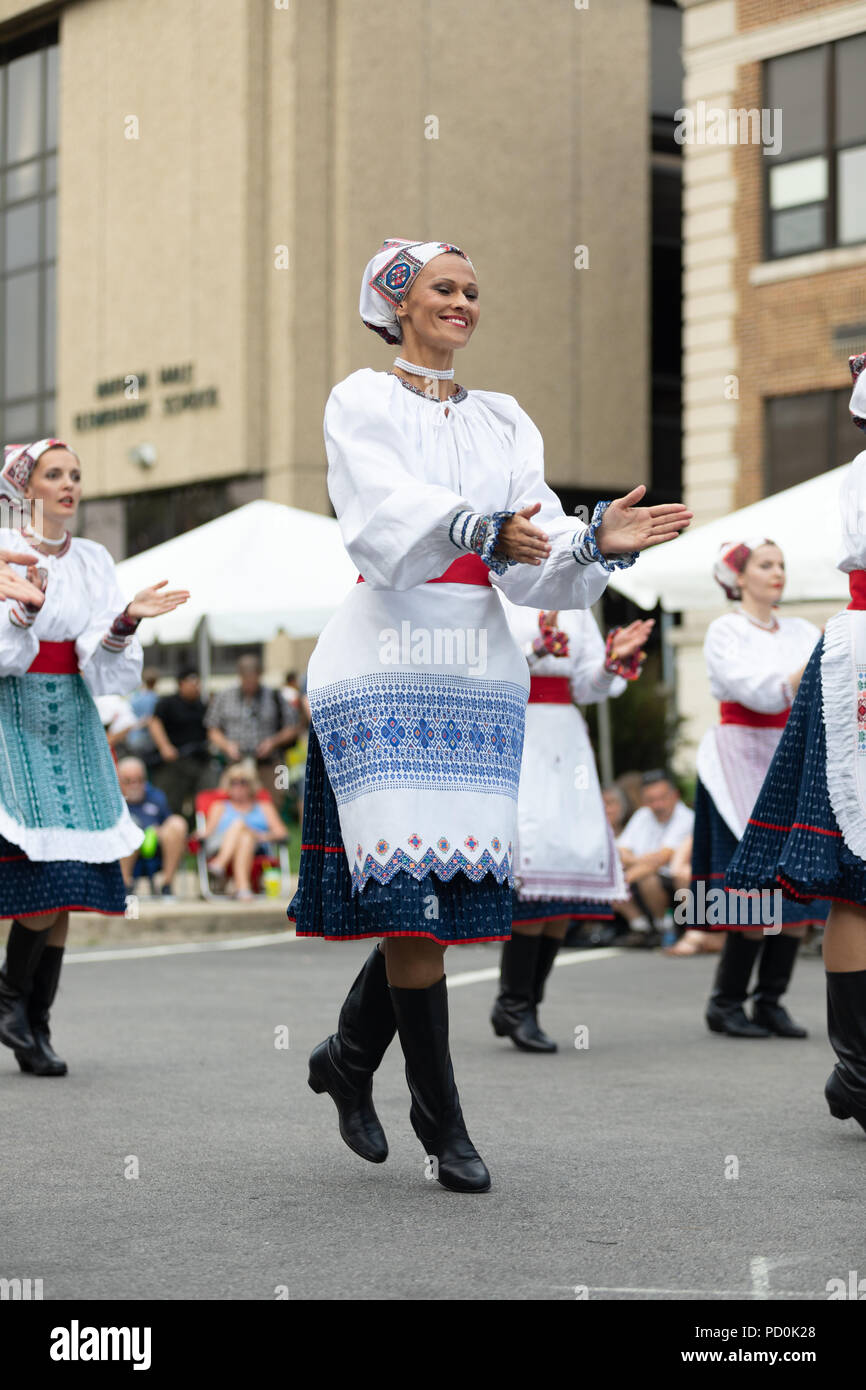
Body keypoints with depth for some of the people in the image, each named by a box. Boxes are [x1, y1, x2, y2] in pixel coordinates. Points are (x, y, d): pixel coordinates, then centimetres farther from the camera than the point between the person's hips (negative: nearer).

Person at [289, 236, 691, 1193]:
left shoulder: (504, 422, 18)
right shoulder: (360, 402, 5)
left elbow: (539, 563, 8)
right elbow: (387, 514, -14)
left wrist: (599, 541, -14)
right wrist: (485, 530, -31)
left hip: (478, 668, 5)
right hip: (386, 660, -5)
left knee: (456, 889, 0)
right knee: (413, 892, -10)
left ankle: (349, 1057, 23)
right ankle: (440, 1122, -1)